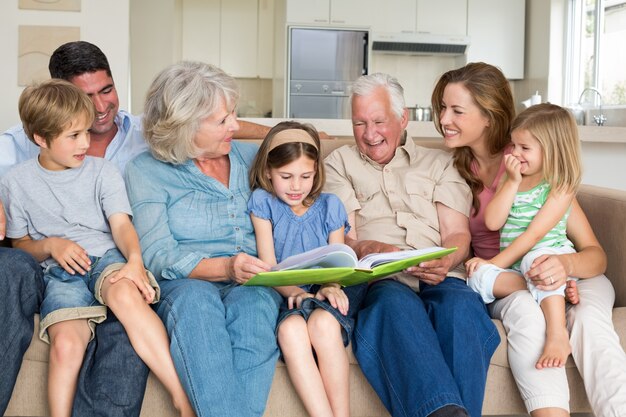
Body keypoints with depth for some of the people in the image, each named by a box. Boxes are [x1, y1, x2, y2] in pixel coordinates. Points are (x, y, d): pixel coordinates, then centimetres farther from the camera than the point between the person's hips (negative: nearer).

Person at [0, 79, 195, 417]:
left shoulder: (102, 171, 10)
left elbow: (121, 224, -1)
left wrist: (135, 259, -23)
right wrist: (51, 245, -8)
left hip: (107, 256, 0)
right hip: (60, 272, 1)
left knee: (126, 294, -39)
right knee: (66, 345, -33)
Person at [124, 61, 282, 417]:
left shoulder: (252, 157, 17)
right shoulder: (146, 171, 4)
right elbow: (158, 256, -7)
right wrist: (225, 267, -23)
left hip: (253, 284, 2)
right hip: (184, 283, -2)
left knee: (251, 303, -35)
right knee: (194, 300, -39)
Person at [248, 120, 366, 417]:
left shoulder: (329, 206, 12)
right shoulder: (262, 201, 7)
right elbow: (268, 267, -1)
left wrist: (331, 287, -18)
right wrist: (295, 292, -21)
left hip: (323, 296, 1)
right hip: (284, 297, -1)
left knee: (322, 323, -36)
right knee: (291, 328, -37)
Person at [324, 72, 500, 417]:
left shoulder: (439, 163, 26)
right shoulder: (340, 163, 23)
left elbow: (458, 233, 13)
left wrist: (447, 261, -13)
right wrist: (368, 249, -16)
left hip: (439, 280, 2)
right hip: (379, 281, -2)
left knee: (462, 305, -36)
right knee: (397, 303, -39)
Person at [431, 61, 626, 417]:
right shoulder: (457, 169, 4)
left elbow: (595, 253, -11)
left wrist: (566, 264, -34)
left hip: (570, 276, -1)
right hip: (504, 283, 2)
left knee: (590, 317, -35)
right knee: (526, 310, -34)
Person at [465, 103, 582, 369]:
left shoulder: (561, 187, -4)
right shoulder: (509, 180, 14)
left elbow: (535, 234, -13)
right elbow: (492, 223, 0)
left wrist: (495, 263, -14)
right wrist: (513, 181, -5)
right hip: (513, 266, 6)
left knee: (537, 258, -39)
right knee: (478, 277, -24)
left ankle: (557, 335, -48)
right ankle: (555, 292, -33)